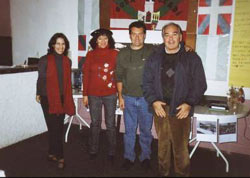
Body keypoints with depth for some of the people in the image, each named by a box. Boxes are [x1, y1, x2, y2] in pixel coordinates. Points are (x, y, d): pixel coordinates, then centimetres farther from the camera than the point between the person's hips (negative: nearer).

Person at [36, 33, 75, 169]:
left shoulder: (67, 61, 8)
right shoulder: (44, 60, -6)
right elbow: (40, 79, -2)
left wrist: (68, 99, 14)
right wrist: (38, 94, -2)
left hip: (62, 99, 5)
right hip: (48, 98, -5)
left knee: (59, 128, 11)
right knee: (54, 128, -2)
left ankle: (52, 153, 26)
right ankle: (60, 157, 10)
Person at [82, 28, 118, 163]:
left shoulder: (115, 54, 0)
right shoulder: (90, 54, 4)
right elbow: (86, 75, 5)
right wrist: (85, 94, 3)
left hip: (110, 94, -1)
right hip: (94, 94, 1)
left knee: (110, 124, 8)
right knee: (95, 123, 13)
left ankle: (111, 152, 23)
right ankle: (93, 150, 29)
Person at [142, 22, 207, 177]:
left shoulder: (192, 58, 1)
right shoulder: (154, 58, 8)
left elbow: (200, 84, 0)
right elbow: (147, 82, 8)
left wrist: (189, 104, -11)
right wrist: (153, 101, -6)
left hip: (181, 109, -2)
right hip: (159, 108, 3)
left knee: (180, 146, 1)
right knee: (163, 144, 13)